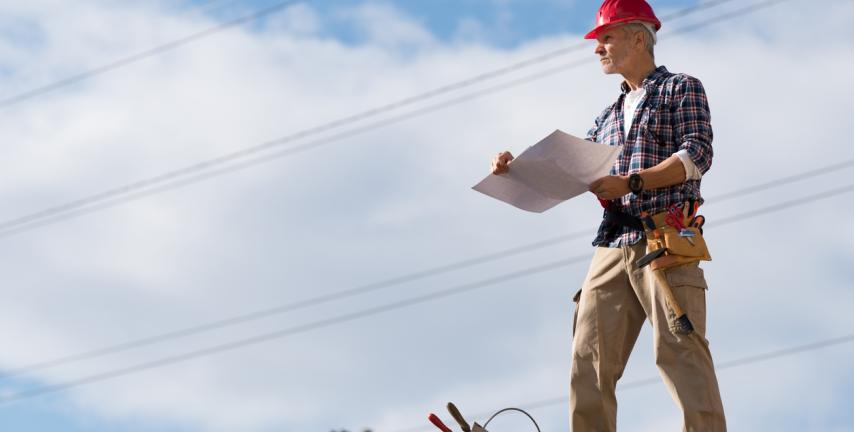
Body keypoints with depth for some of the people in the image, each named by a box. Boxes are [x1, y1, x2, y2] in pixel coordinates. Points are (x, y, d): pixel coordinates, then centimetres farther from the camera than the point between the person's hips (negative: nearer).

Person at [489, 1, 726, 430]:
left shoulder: (681, 88, 9)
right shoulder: (609, 116, 28)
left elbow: (697, 156, -5)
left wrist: (630, 182, -15)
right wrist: (519, 169, 7)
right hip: (613, 246, 6)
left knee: (680, 353, -15)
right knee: (589, 363, -3)